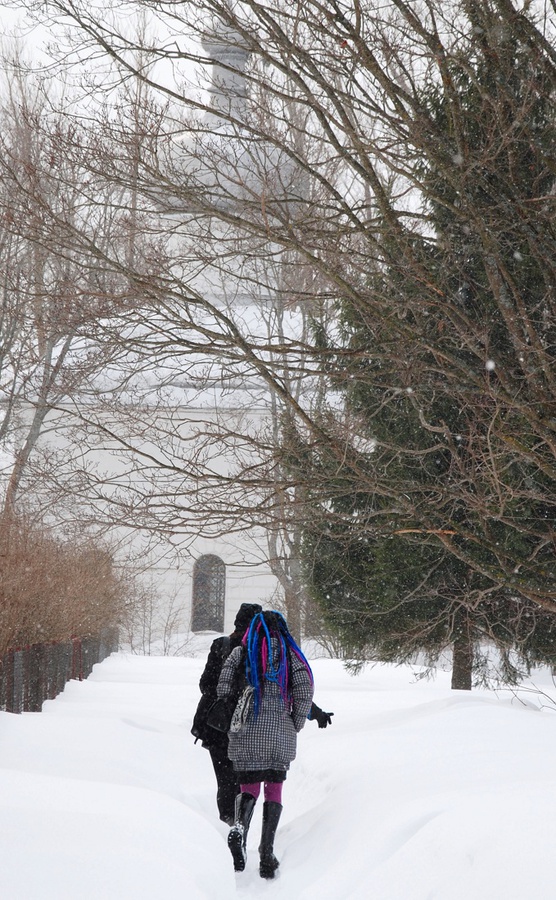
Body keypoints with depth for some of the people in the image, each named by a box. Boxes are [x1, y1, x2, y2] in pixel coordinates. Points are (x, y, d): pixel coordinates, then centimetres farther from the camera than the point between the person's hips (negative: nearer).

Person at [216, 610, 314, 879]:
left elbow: (223, 687, -3)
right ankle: (267, 853, 0)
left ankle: (239, 826, -24)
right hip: (279, 732, 0)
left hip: (245, 734, 0)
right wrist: (296, 726, 8)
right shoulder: (290, 653, 5)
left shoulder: (241, 652, 6)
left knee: (249, 787, 9)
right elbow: (304, 691, -4)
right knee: (274, 788, 10)